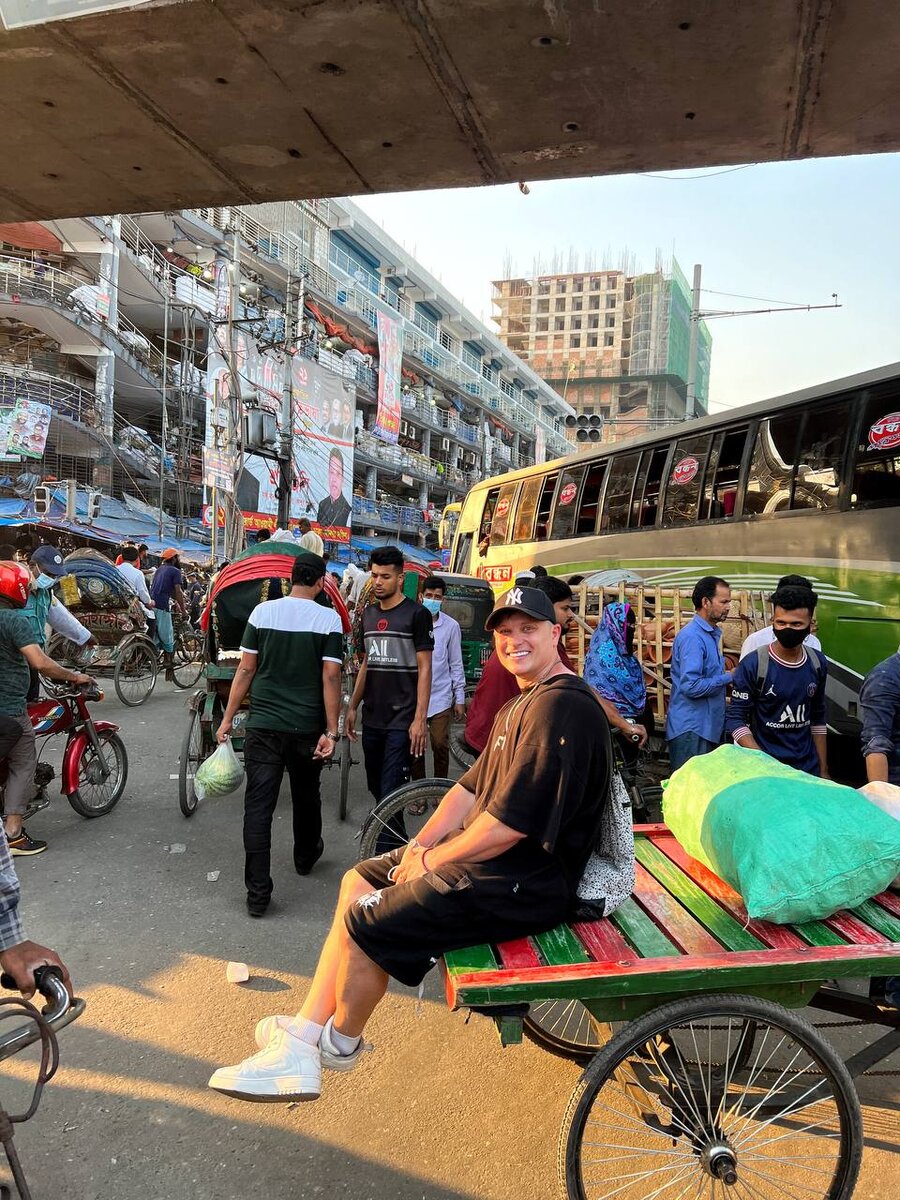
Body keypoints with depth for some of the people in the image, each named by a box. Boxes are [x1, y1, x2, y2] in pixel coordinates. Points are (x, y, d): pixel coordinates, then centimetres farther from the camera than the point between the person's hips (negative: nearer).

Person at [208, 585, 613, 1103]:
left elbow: (509, 824, -26)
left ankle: (340, 1042, 16)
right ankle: (300, 1045, 15)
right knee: (357, 883, 12)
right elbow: (472, 786, 12)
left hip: (524, 882, -11)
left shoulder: (560, 708, -21)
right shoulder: (523, 704, 15)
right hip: (491, 857, 11)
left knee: (365, 923, -14)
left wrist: (430, 860, -13)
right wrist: (419, 845, -1)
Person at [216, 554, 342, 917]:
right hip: (307, 728, 0)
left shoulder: (263, 611, -2)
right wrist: (331, 731, -7)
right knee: (306, 797, 22)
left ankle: (257, 894, 2)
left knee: (258, 806, 2)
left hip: (263, 725, 0)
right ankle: (305, 856, 45)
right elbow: (330, 678, -10)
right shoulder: (328, 619, -7)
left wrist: (228, 718, 7)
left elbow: (245, 670, -1)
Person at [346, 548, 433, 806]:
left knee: (390, 794, -9)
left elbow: (424, 668, -10)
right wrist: (353, 707, 15)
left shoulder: (417, 614, -7)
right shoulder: (368, 613, 13)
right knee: (375, 788, 14)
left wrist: (420, 718, -16)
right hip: (372, 719, 6)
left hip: (401, 721, -6)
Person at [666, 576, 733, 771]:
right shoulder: (692, 636, -18)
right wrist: (727, 678, -14)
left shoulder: (711, 633, 13)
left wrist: (725, 676, 4)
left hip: (708, 726, 10)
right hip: (691, 729, -10)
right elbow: (691, 687, -24)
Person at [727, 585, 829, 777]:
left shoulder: (818, 663, 2)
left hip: (808, 769, 4)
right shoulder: (753, 665, -14)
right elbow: (736, 719, -12)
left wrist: (823, 770, 11)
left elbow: (818, 719, 11)